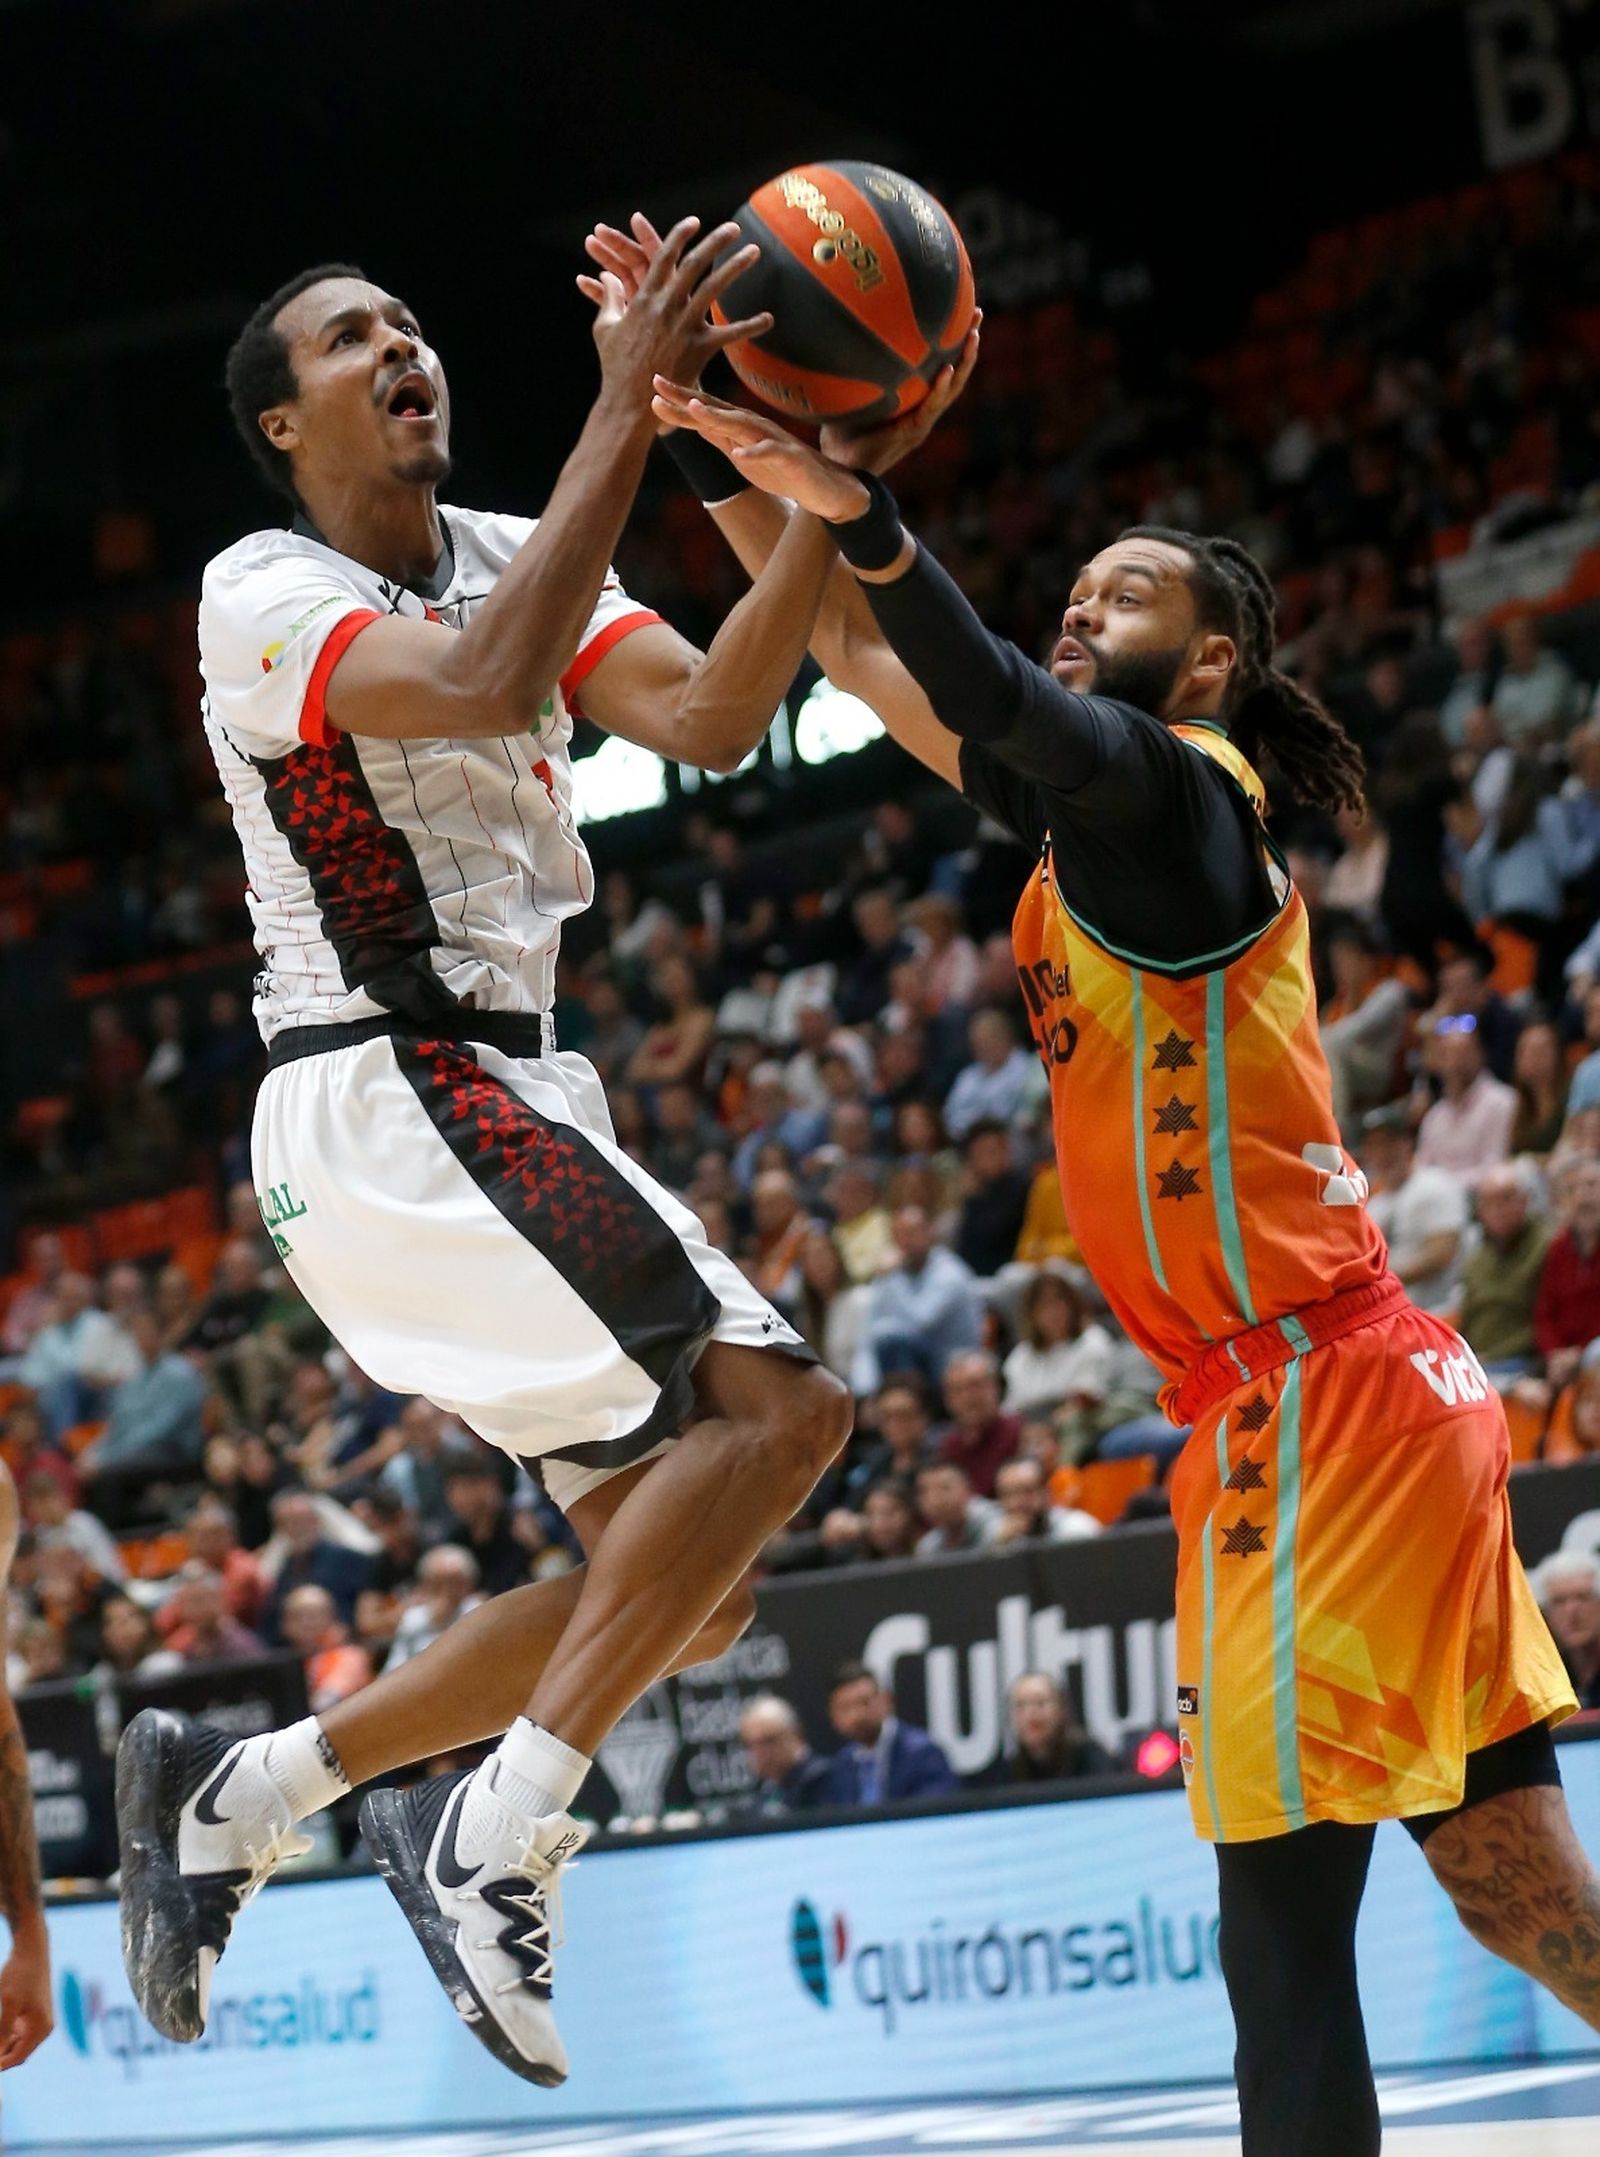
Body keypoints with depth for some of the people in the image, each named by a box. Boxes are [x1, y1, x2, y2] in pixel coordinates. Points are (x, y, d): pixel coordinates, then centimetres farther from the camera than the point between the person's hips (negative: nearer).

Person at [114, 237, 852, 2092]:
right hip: (383, 1093, -9)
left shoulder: (517, 558, 15)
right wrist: (628, 409, -30)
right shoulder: (264, 594, -8)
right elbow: (482, 686, -29)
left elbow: (707, 718, -3)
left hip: (504, 1098, 9)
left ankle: (233, 1793, 16)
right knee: (777, 1405, -22)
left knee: (688, 1584, 8)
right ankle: (495, 1833, -18)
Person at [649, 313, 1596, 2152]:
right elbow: (862, 660, 20)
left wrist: (858, 509, -43)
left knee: (1283, 1924, -8)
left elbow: (992, 698, -28)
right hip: (1370, 1388, 10)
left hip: (1309, 1401, -10)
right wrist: (716, 435, 15)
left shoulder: (1171, 786, -7)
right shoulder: (1096, 810, 18)